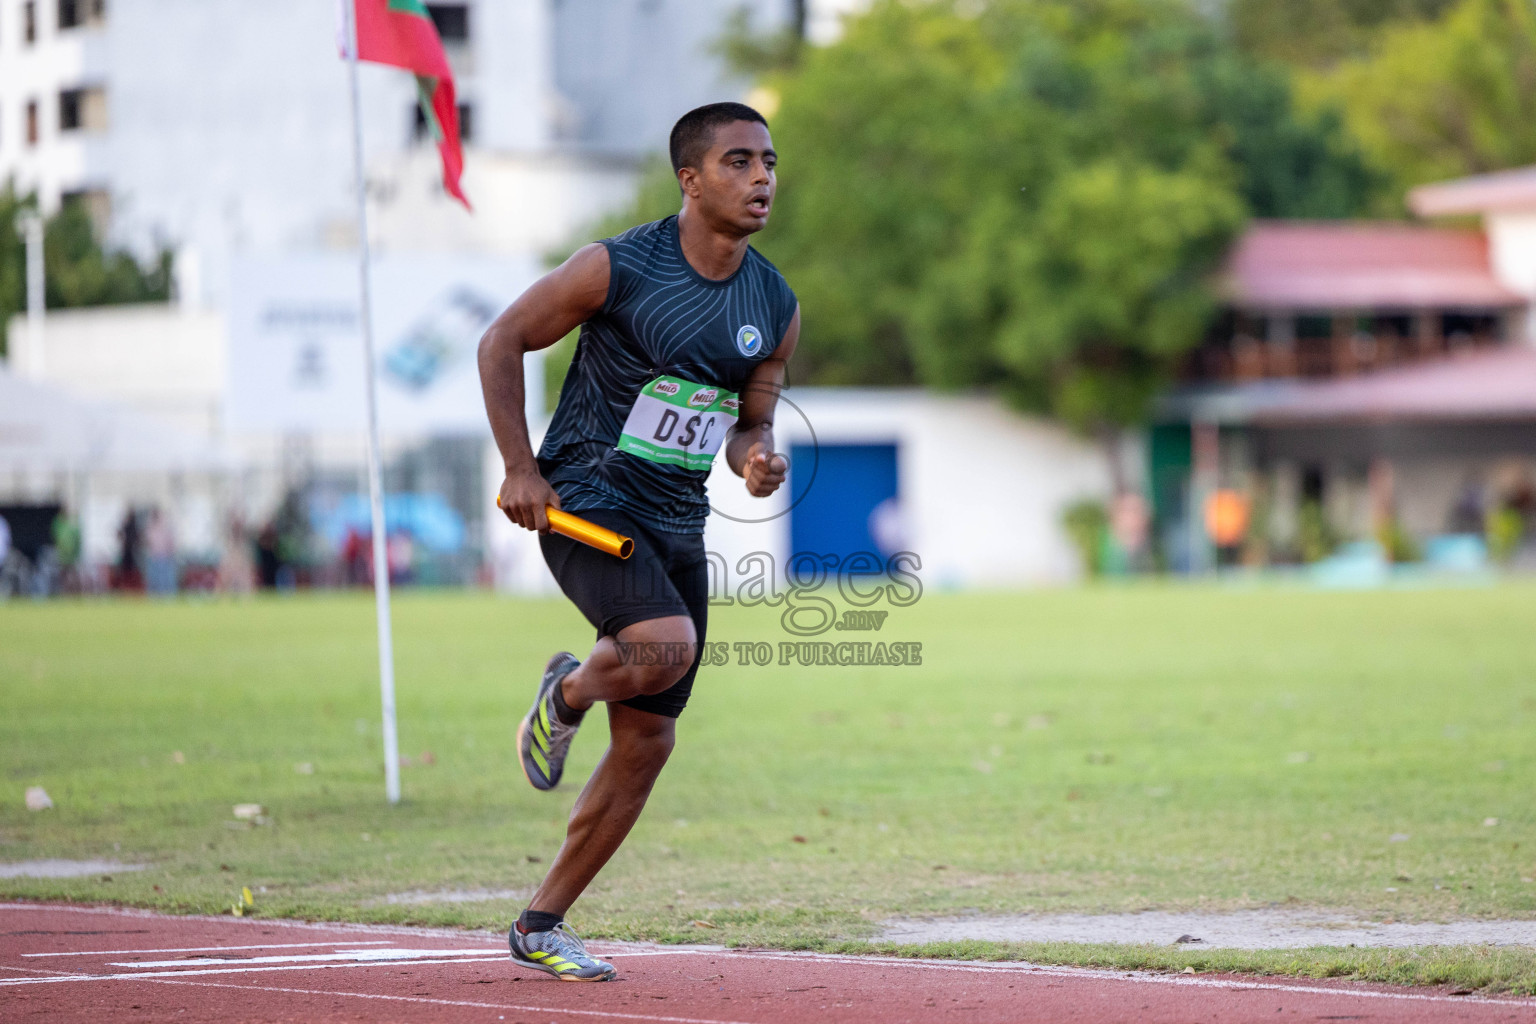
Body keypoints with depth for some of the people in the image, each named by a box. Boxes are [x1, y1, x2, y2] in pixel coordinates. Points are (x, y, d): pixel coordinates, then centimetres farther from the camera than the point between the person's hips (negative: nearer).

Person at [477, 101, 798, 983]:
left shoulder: (776, 308, 3)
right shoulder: (618, 270, -13)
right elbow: (504, 341, -3)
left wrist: (758, 456, -8)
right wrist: (520, 469, -10)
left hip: (678, 521, 6)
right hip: (586, 500, -6)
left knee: (649, 741, 5)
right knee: (667, 645, -32)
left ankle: (542, 924, 18)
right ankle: (567, 693, 4)